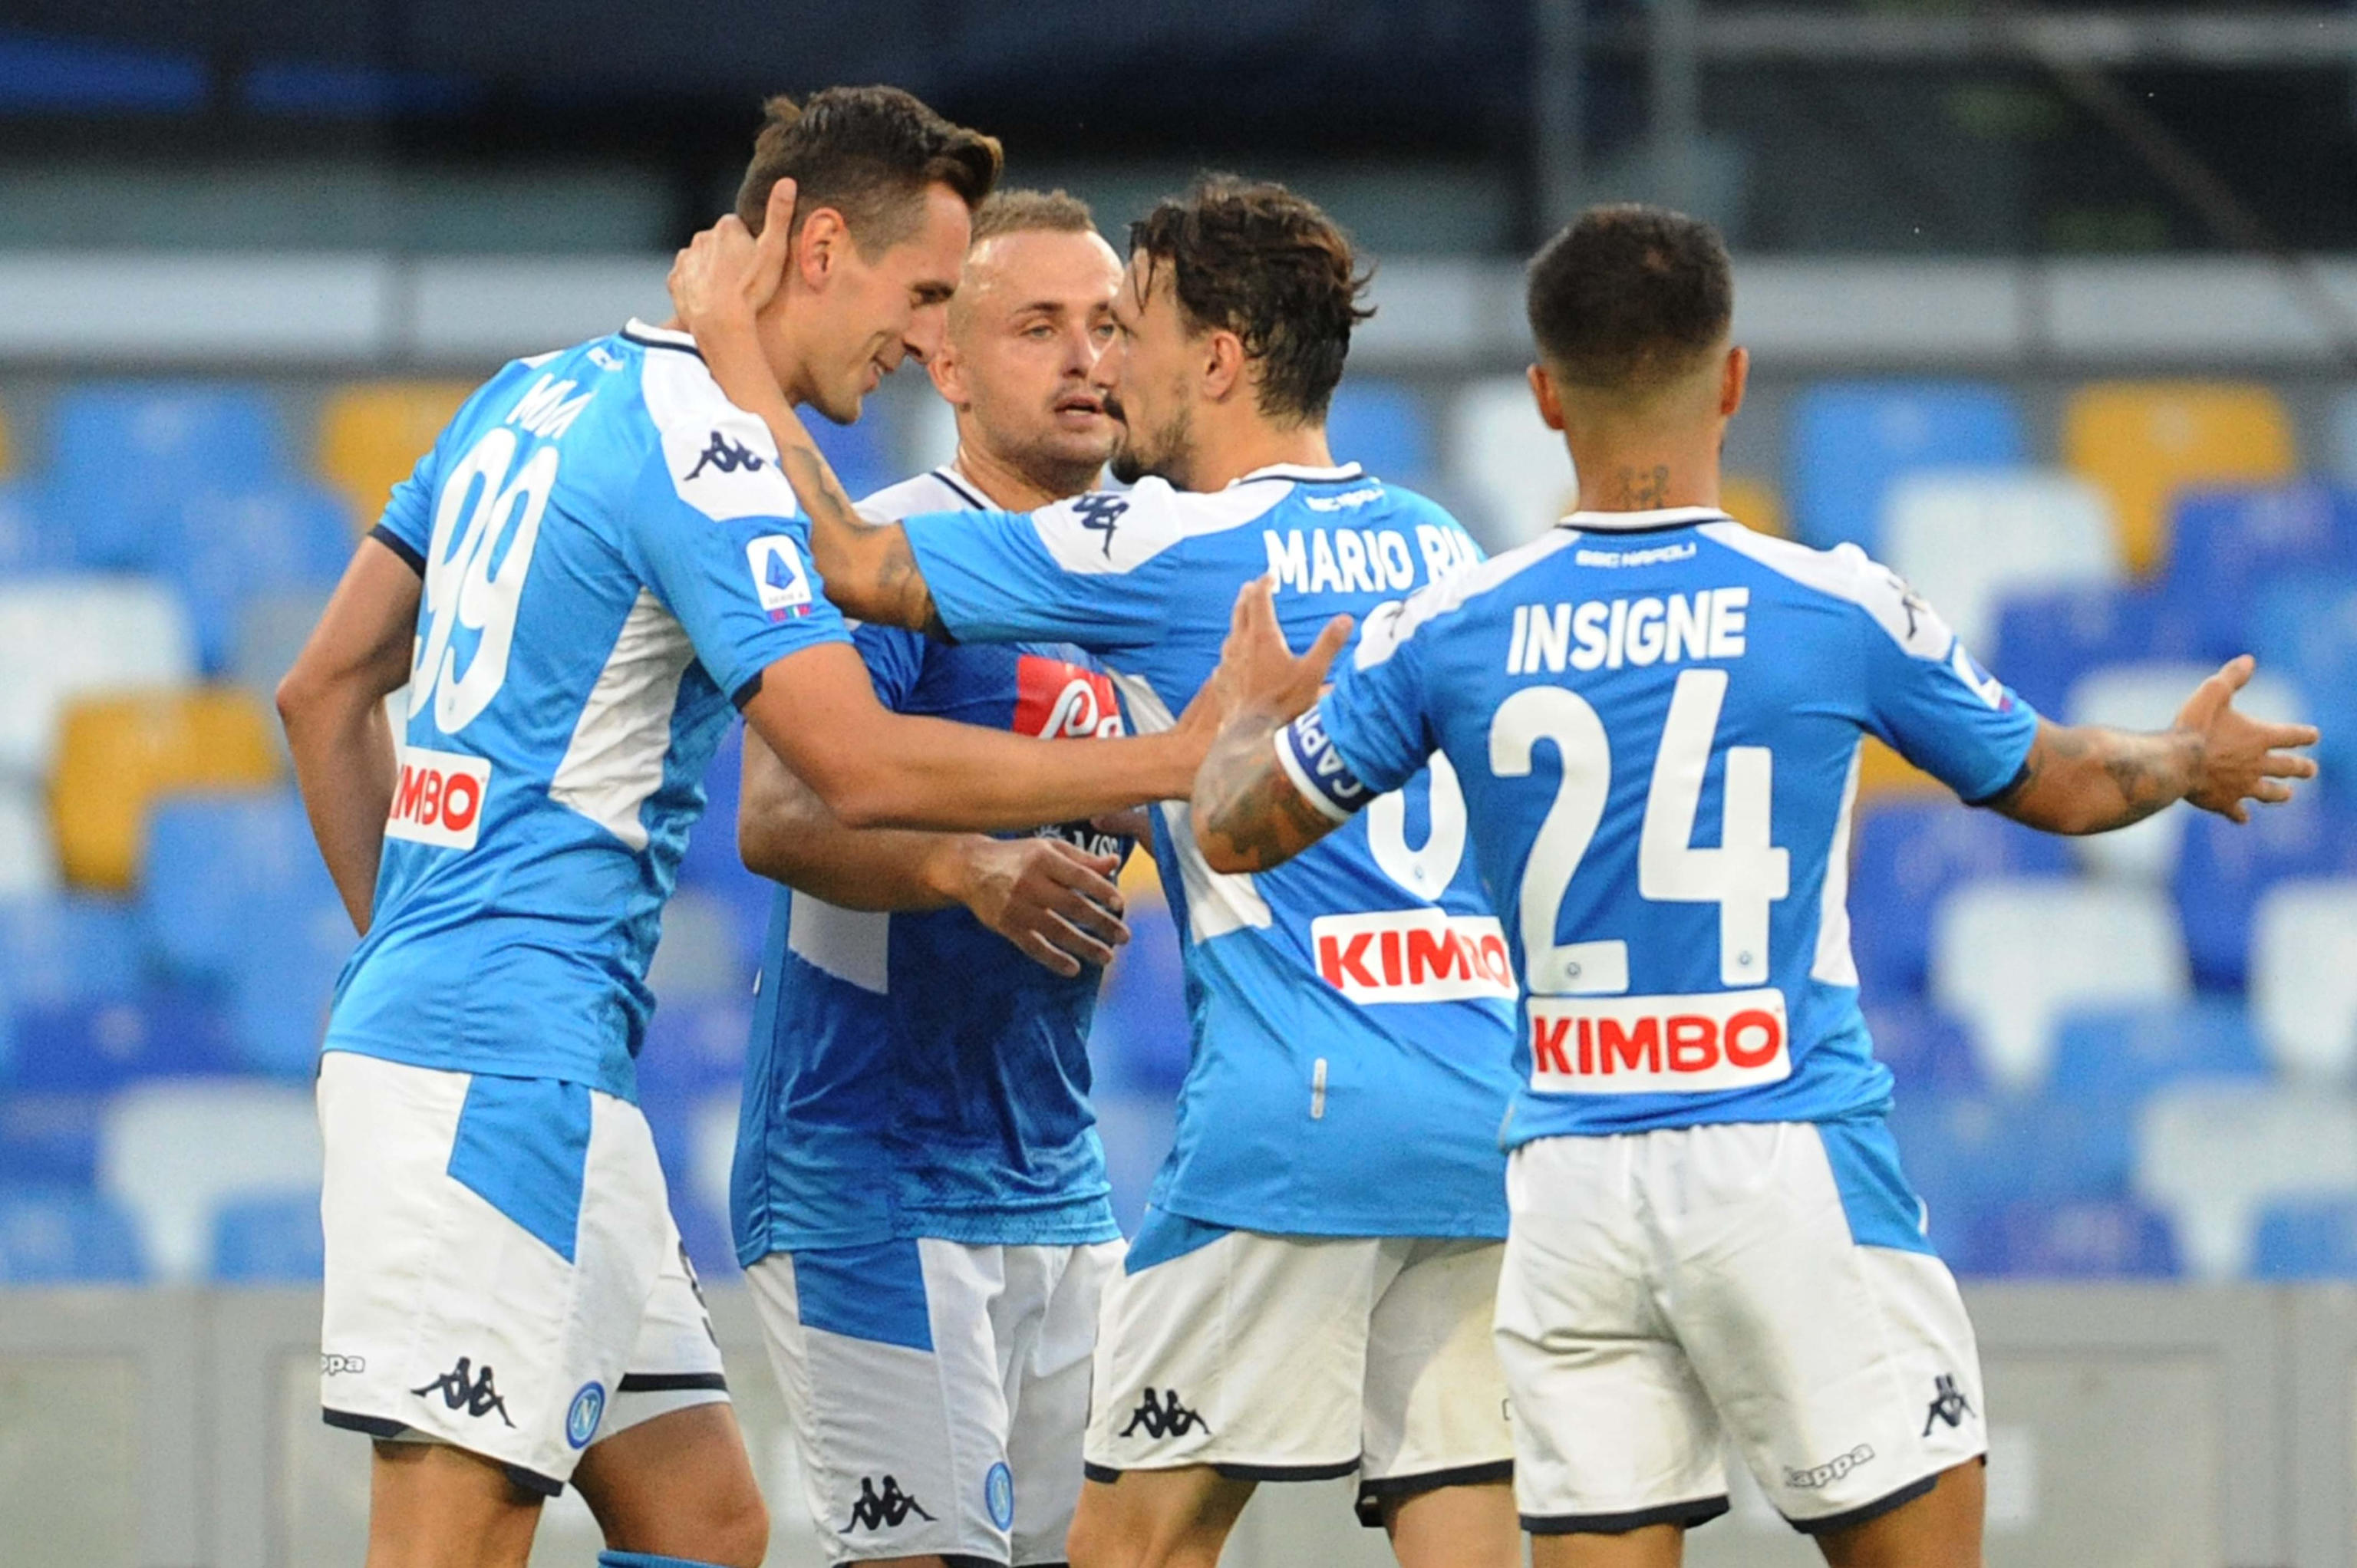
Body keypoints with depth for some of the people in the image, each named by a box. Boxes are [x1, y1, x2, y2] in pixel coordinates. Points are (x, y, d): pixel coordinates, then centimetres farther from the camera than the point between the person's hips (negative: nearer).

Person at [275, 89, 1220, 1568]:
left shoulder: (537, 395, 16)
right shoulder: (700, 449, -12)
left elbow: (326, 689, 21)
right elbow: (863, 767, -20)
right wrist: (1180, 761, -16)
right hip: (505, 1069, -10)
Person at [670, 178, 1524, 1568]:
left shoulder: (1176, 547, -3)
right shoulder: (1442, 548, 17)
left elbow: (856, 564, -3)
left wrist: (728, 336, 8)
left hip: (1299, 1107, -7)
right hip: (1493, 1112, 7)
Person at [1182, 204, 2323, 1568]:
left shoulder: (1452, 634, 2)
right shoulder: (1836, 608, -3)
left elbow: (1236, 829, 13)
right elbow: (2058, 787, 13)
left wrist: (1259, 703, 35)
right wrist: (2193, 760, 35)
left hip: (1569, 1184, 3)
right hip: (1788, 1152, -3)